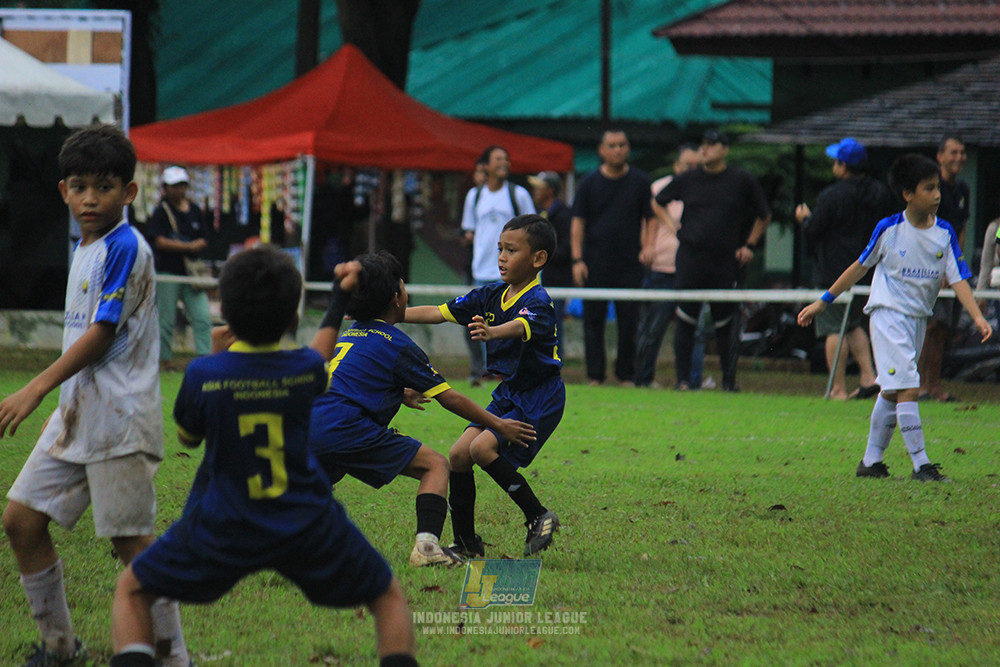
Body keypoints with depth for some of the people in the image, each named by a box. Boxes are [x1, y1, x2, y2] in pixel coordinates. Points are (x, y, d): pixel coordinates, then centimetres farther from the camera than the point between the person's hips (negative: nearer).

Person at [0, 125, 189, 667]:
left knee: (131, 541, -6)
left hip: (118, 419, -9)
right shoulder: (85, 248, 14)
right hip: (75, 413, 9)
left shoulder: (126, 248, -14)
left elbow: (102, 334, -18)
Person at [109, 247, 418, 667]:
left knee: (131, 591, 18)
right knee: (388, 597, 20)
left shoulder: (203, 375, -14)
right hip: (309, 529, 1)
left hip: (222, 531, -1)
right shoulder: (308, 370, -11)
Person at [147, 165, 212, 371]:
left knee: (202, 318, -5)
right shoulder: (161, 212, -3)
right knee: (166, 319, -1)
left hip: (191, 271, 5)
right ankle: (165, 359, 9)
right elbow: (160, 242, -12)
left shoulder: (194, 211, 12)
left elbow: (203, 241, 11)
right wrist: (190, 246, -13)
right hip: (167, 271, -5)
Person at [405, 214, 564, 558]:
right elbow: (439, 313, 7)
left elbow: (521, 327, -43)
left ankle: (539, 517, -11)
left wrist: (492, 332, -65)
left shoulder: (538, 302, -20)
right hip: (508, 393, 8)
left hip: (539, 398, -8)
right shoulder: (491, 296, 4)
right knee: (458, 454, 1)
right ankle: (466, 543, 13)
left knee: (483, 447, -24)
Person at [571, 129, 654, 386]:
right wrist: (577, 260, -5)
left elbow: (650, 219, 7)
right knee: (594, 320, 2)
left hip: (630, 265, 0)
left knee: (628, 321, 0)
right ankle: (595, 376, 7)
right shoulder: (590, 182, 4)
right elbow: (578, 222, 3)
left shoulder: (640, 181, 4)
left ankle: (626, 375, 9)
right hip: (595, 264, 0)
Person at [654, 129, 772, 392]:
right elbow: (657, 202, 21)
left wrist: (750, 245, 10)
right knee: (686, 321, -1)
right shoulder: (687, 180, 7)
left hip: (726, 262, -1)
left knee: (725, 325, 1)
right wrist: (673, 227, 11)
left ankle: (729, 380, 9)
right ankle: (683, 378, 4)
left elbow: (764, 215, 17)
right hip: (690, 259, 1)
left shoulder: (742, 181, 5)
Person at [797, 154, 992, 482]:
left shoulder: (944, 233, 0)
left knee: (892, 392, 13)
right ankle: (921, 465, -15)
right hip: (888, 314, -5)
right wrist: (823, 301, 7)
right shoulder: (889, 229, -9)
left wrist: (978, 317, -18)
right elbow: (861, 266, 3)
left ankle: (871, 461, 23)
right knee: (907, 387, -15)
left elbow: (957, 278, -4)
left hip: (918, 317, 5)